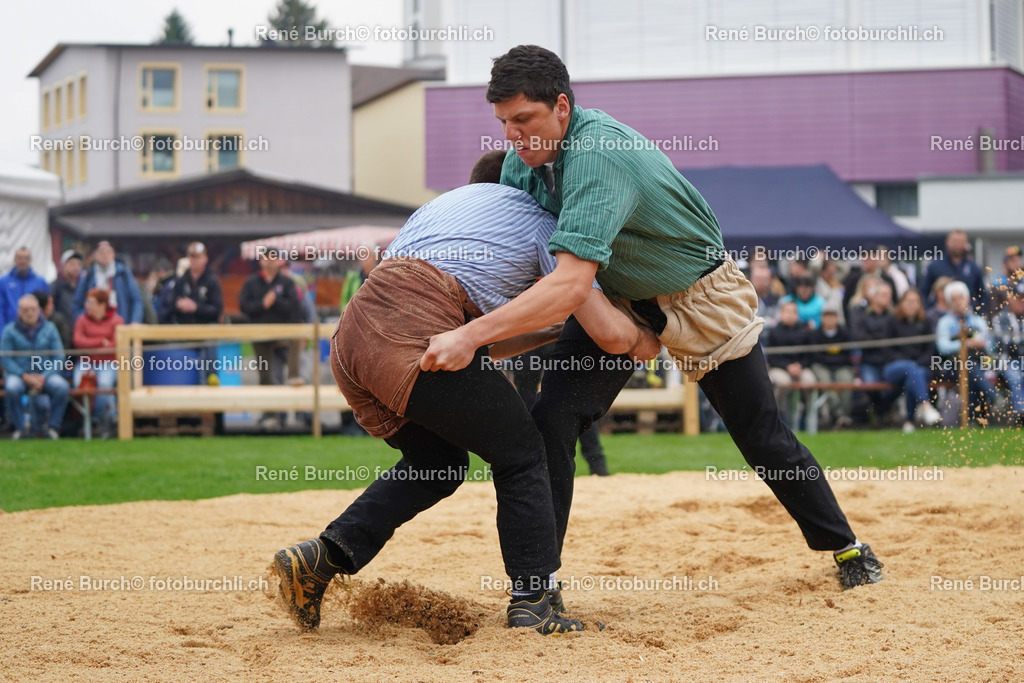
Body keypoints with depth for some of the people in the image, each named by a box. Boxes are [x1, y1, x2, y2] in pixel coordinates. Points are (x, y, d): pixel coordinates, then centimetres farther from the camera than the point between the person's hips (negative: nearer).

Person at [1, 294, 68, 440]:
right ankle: (18, 427, -16)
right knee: (12, 387, -36)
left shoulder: (49, 328, 6)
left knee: (61, 386, -30)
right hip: (19, 374, -1)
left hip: (44, 374, 1)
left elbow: (59, 357, 1)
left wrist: (44, 376, -15)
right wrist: (25, 376, -18)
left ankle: (52, 426, -12)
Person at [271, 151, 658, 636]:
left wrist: (553, 334, 45)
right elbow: (610, 332, 8)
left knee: (437, 464, 24)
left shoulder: (445, 201, 37)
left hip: (350, 341, 7)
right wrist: (644, 341, 31)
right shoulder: (540, 223, 18)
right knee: (520, 454, 10)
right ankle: (533, 603, 5)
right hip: (416, 336, -7)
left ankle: (320, 558, 11)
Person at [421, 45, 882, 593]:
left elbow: (570, 284, -48)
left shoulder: (599, 153, -38)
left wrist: (471, 336, -54)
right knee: (552, 421, -15)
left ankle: (845, 547, 29)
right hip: (619, 298, 6)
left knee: (762, 435, 7)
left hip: (698, 296, -6)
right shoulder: (525, 155, -13)